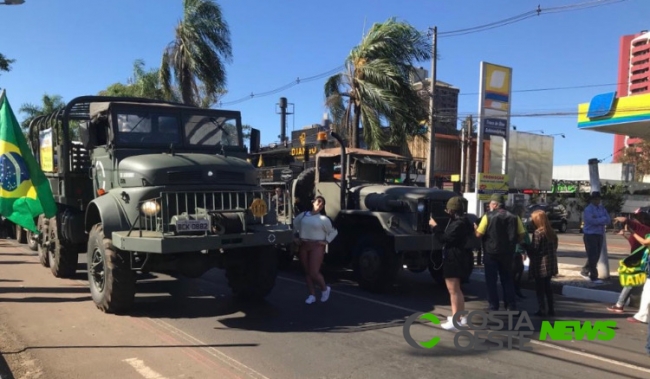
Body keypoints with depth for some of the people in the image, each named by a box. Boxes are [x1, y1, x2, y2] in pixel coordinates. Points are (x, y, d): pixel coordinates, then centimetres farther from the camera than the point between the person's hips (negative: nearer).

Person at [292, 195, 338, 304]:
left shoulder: (323, 219, -4)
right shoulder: (303, 215, 6)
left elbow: (334, 231, 1)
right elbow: (295, 224, 23)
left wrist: (326, 241, -5)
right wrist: (296, 237, 16)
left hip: (317, 246, -4)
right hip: (303, 246, 4)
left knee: (314, 272, -8)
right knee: (307, 272, 7)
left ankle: (325, 289, 18)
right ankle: (312, 295, 17)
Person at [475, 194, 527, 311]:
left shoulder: (488, 216, -10)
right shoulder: (514, 217, 3)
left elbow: (479, 234, -13)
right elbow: (521, 235, 3)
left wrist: (475, 229, 8)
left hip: (491, 253, -4)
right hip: (507, 253, 4)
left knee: (491, 280, 5)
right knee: (507, 279, 16)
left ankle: (493, 307, 5)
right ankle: (511, 306, 16)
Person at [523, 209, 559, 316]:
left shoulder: (538, 232, -14)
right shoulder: (551, 232, 9)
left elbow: (534, 249, -16)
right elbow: (554, 247, 14)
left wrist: (524, 245, -4)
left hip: (541, 264, -7)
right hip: (550, 264, 7)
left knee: (540, 288, 1)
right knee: (547, 287, 16)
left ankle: (542, 310, 2)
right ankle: (551, 309, 19)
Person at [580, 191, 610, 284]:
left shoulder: (602, 208, 12)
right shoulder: (588, 209, -9)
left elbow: (608, 220, 2)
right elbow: (592, 221, -22)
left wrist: (598, 220, -13)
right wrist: (602, 219, -8)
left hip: (600, 235, 7)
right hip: (590, 235, -7)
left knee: (596, 256, 12)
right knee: (592, 256, -7)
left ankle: (584, 271, 27)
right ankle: (594, 277, -2)